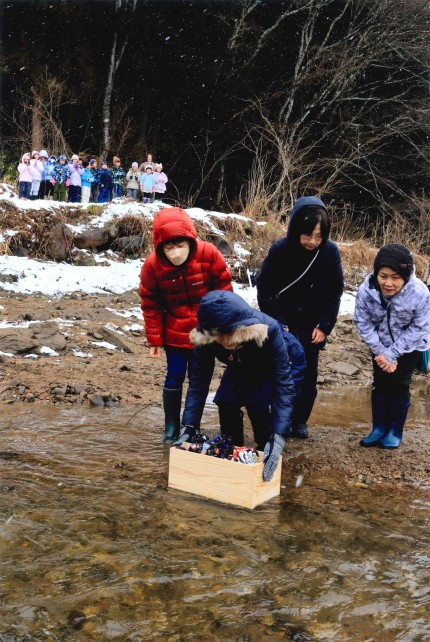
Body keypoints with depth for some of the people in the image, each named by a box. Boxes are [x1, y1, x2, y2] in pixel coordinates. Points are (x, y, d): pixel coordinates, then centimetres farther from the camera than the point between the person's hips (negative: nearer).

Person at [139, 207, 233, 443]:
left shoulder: (209, 255, -20)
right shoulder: (153, 265, -17)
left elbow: (224, 290, -6)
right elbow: (150, 304, -6)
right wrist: (154, 338, -4)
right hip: (174, 333, 0)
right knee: (175, 377, 4)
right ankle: (171, 427, 19)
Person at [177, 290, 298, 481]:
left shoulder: (269, 330, -43)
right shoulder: (206, 337, -34)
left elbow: (284, 385, -42)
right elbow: (199, 381, -25)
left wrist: (278, 435, -50)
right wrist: (190, 426, -32)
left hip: (273, 371, -3)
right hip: (240, 370, 3)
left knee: (257, 402, -27)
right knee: (226, 400, -21)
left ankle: (265, 451, -1)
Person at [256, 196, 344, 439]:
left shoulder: (330, 252, -13)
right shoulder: (280, 250, -18)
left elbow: (335, 291, -1)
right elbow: (264, 288, -8)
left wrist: (324, 326, -5)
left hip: (312, 325, 1)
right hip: (283, 322, -1)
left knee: (308, 373, 5)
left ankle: (300, 420, 20)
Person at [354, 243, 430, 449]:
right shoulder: (366, 290, -30)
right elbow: (363, 323, -15)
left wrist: (393, 354, -21)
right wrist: (380, 352, -17)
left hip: (409, 346, -2)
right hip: (380, 344, 2)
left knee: (399, 386, 2)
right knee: (380, 384, 6)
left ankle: (395, 432, 17)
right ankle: (378, 429, 19)